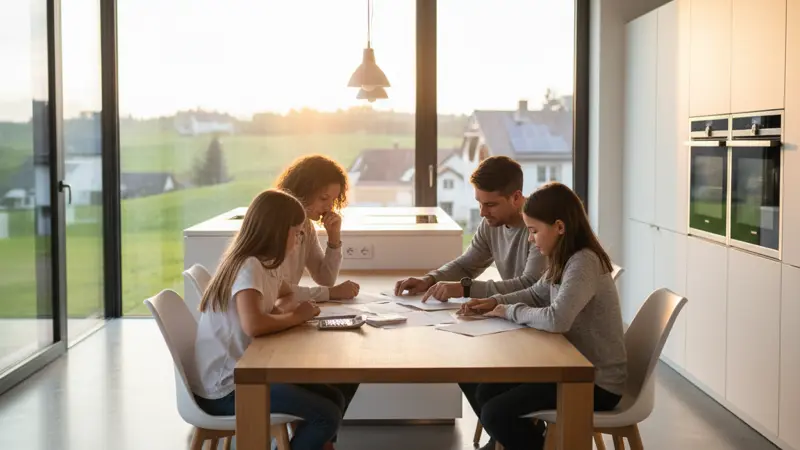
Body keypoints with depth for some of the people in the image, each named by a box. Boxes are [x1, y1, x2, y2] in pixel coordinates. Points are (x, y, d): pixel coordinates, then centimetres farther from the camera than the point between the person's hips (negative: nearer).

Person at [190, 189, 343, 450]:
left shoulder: (265, 266, 9)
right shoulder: (248, 267, -19)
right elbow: (253, 324, -35)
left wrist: (301, 308, 3)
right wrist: (296, 317, -17)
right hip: (224, 387, -10)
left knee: (333, 399, 10)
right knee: (327, 415, -13)